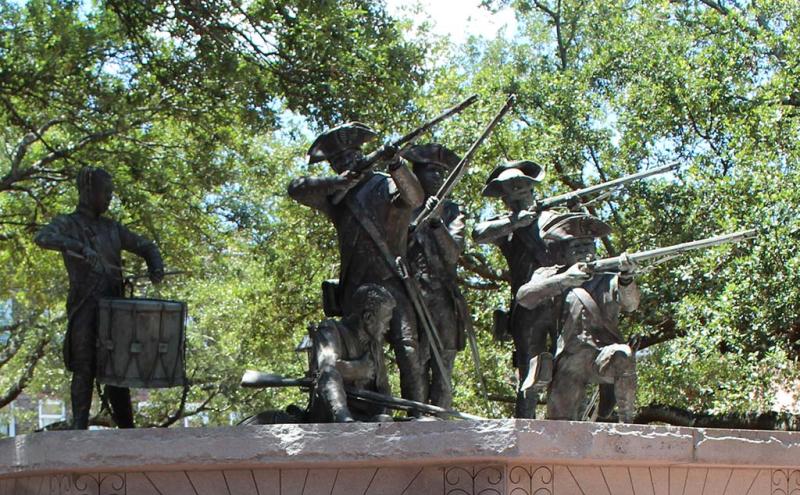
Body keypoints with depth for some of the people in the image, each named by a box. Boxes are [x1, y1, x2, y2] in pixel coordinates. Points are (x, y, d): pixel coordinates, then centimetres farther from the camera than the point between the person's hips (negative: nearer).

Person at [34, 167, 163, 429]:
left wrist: (156, 268, 3)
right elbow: (43, 238, -22)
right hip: (84, 307, -5)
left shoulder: (112, 228, 19)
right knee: (85, 369, -9)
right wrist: (80, 248, -37)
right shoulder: (66, 224, 2)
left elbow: (146, 247, 26)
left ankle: (127, 428, 10)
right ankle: (80, 428, -5)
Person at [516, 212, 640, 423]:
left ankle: (627, 423, -19)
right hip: (569, 361, 0)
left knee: (623, 355, -33)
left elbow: (631, 303, -3)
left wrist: (626, 277, -25)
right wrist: (564, 280, -18)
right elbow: (523, 297, -4)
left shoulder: (608, 280, 16)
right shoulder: (553, 277, 14)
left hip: (604, 354, 0)